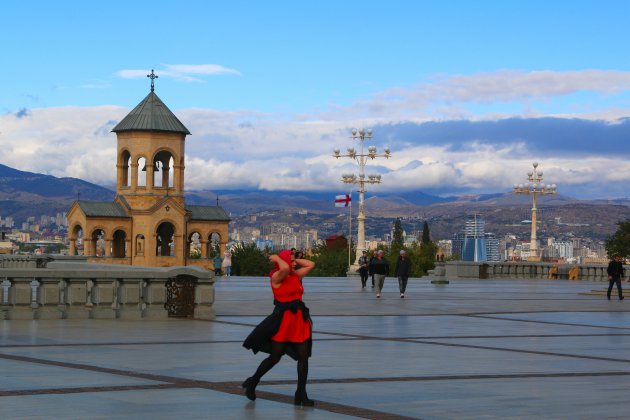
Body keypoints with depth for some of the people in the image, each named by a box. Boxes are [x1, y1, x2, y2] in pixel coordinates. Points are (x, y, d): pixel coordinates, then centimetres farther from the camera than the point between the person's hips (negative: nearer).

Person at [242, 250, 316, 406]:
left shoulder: (296, 276, 13)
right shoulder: (277, 277, -8)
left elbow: (311, 264, 18)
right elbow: (285, 268, -29)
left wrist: (294, 260, 14)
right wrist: (277, 258, -11)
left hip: (299, 319, 7)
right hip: (282, 318, -7)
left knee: (304, 357, 0)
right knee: (275, 356, -2)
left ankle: (301, 394, 4)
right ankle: (252, 383, 19)